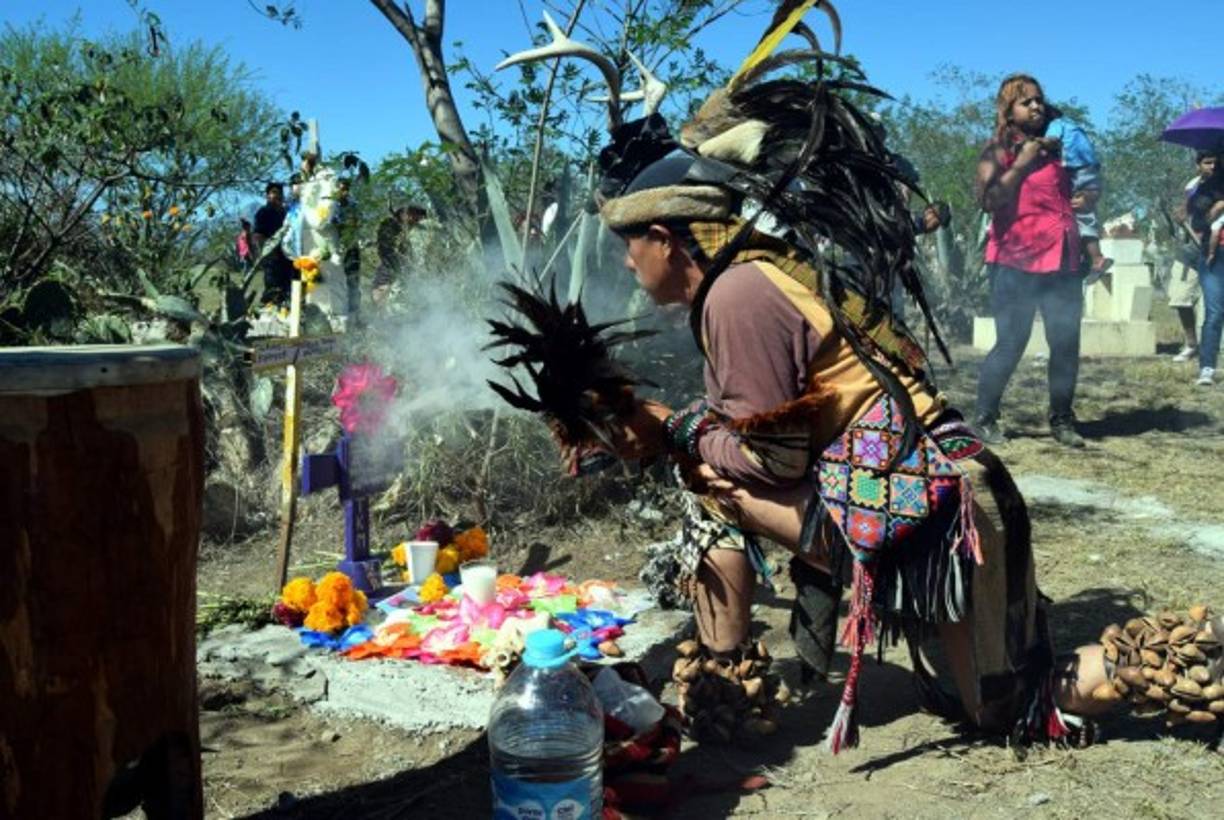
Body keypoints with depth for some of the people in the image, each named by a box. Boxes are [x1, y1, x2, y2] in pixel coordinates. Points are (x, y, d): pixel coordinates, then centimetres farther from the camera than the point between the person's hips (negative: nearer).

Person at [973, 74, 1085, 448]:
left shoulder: (1055, 144, 17)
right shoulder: (998, 150, 1)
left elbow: (1077, 194, 29)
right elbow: (988, 200, -15)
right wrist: (1021, 164, -13)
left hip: (1062, 260, 5)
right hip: (1015, 262, -5)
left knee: (1066, 342, 2)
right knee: (1011, 343, -5)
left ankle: (1062, 420, 14)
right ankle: (985, 418, 7)